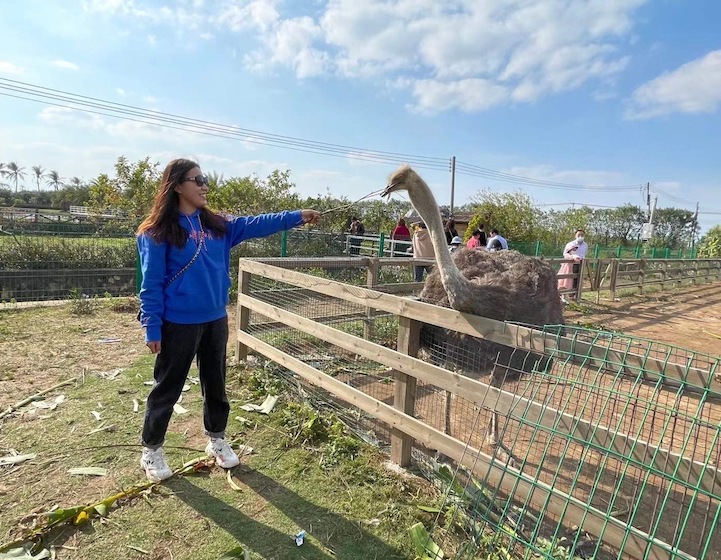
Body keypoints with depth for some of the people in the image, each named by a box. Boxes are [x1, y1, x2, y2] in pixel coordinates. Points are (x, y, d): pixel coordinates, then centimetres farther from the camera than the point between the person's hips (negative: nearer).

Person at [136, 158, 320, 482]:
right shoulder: (157, 232, -10)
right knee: (167, 388, 10)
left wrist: (297, 217, -5)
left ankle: (216, 440, 37)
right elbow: (152, 282, -11)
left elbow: (255, 225, 2)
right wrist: (152, 328, -12)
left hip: (216, 321, 6)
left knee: (216, 383, 17)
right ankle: (151, 450, 31)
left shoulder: (217, 225, 7)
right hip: (178, 324, -5)